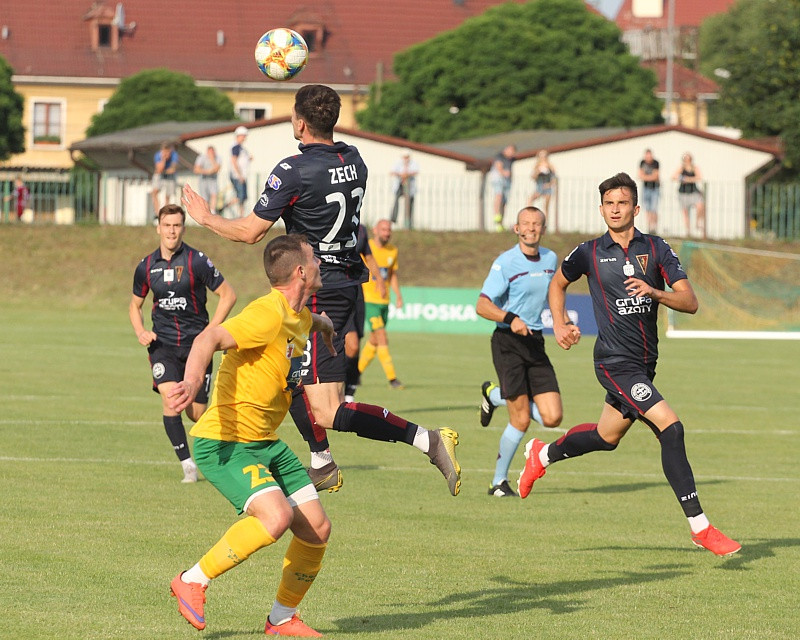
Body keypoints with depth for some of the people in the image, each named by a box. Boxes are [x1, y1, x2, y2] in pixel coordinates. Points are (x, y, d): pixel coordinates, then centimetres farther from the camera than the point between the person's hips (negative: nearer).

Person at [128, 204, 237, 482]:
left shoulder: (197, 261, -7)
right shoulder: (146, 267, 4)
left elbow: (228, 294, -1)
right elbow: (134, 305, 19)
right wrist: (140, 331, -1)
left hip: (196, 342, -2)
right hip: (162, 343, 2)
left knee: (196, 412, -1)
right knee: (169, 395, -23)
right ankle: (187, 464, -16)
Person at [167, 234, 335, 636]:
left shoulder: (298, 316, 10)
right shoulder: (267, 314, -21)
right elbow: (209, 339, -36)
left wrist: (324, 325, 53)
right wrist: (193, 380, -53)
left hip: (266, 444, 10)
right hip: (225, 443, -10)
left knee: (316, 529, 3)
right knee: (277, 515, -29)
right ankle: (193, 581, -12)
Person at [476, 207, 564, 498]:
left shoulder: (550, 259, 9)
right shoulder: (505, 263, -9)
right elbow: (482, 305, -14)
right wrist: (510, 318, -29)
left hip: (535, 343, 6)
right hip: (508, 343, -6)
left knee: (552, 417, -5)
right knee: (521, 420, -12)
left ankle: (496, 395, 20)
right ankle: (499, 482, 7)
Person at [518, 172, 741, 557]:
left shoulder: (655, 249, 1)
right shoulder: (589, 253, -2)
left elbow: (690, 302, -6)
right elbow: (558, 283, 18)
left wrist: (654, 292, -23)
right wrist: (559, 325, 4)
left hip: (644, 363, 5)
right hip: (615, 362, -5)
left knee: (607, 437, 23)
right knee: (670, 428, -20)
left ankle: (542, 455, 51)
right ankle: (700, 527, -17)